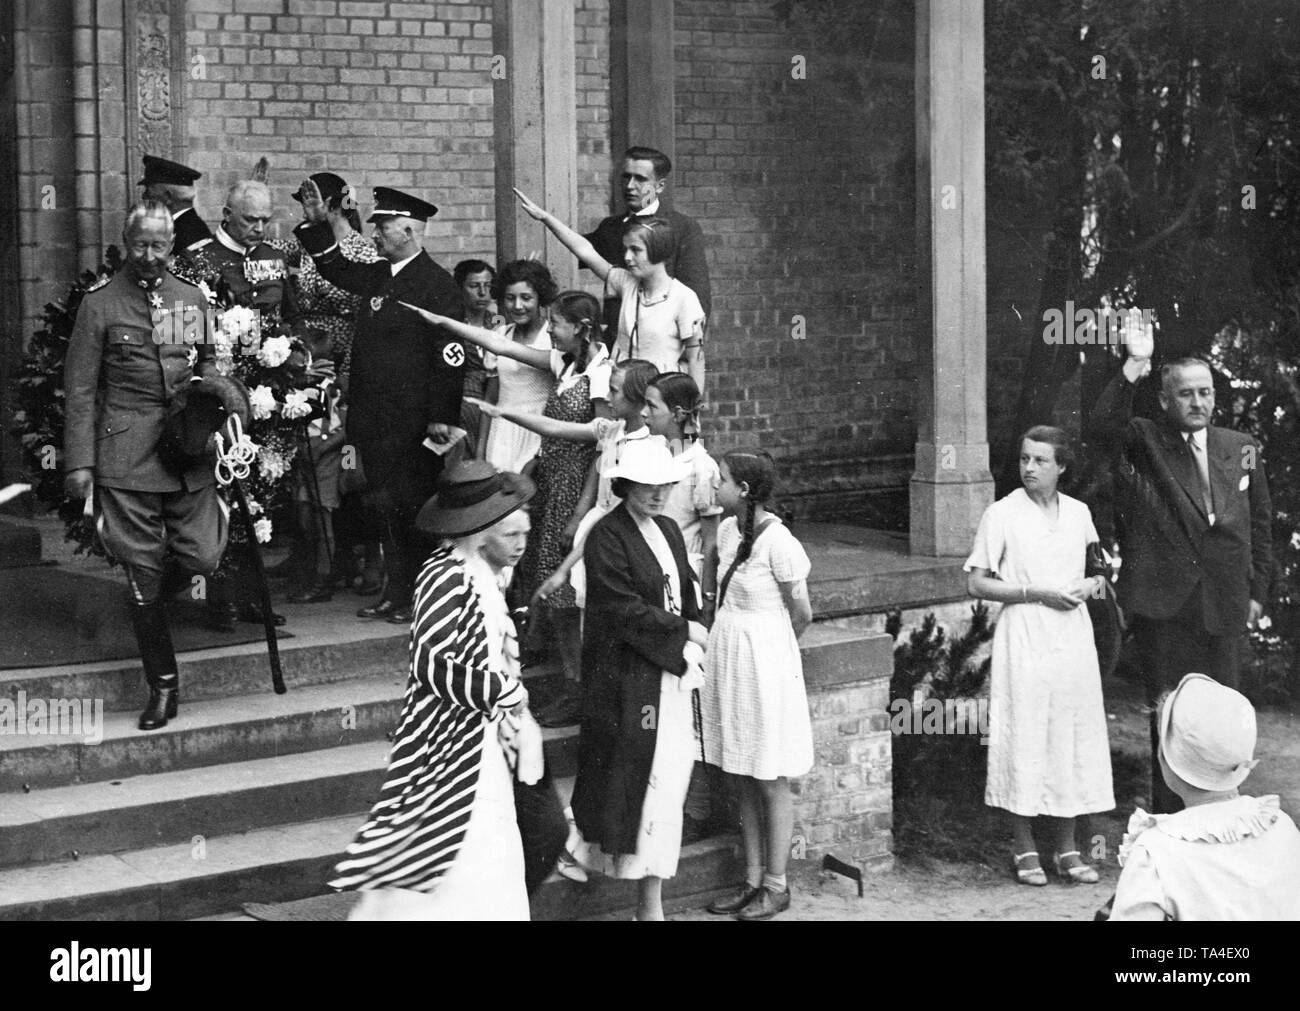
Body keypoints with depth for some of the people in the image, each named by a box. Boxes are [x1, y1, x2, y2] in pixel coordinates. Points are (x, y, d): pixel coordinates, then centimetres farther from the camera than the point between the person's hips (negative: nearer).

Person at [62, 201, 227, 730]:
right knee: (143, 572, 0)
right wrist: (79, 461, -6)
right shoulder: (100, 302, -1)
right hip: (127, 452, -3)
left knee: (203, 557, -6)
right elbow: (80, 388, -1)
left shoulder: (192, 298, 11)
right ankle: (162, 683, 11)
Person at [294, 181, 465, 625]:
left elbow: (448, 356, -15)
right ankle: (394, 591, 20)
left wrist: (442, 416, -18)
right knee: (381, 508, 11)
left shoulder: (437, 284, -11)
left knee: (411, 509, -2)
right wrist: (317, 224, 17)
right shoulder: (379, 275, 12)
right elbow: (337, 269, 30)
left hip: (412, 422, -8)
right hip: (374, 418, 8)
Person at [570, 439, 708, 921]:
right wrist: (683, 631, -8)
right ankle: (649, 903, 1)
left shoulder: (668, 530, 13)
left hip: (672, 674, 8)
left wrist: (691, 649, 3)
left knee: (672, 775, 8)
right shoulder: (607, 537, -12)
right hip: (628, 678, -7)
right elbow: (624, 610, -17)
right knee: (653, 785, -6)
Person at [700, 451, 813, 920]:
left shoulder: (778, 543, -18)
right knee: (740, 779, 13)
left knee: (770, 783, 4)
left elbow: (801, 615, -8)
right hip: (726, 657, 8)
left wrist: (768, 645, 7)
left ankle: (776, 885, 15)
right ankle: (753, 878, 24)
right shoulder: (728, 530, 4)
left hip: (765, 665, -8)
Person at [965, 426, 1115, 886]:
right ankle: (1025, 849, 10)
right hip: (1024, 641, -4)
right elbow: (976, 583, -6)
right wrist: (1037, 594, -15)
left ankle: (1066, 848, 16)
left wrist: (1092, 584, -3)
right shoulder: (1002, 515, -5)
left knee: (1073, 739, 6)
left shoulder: (1078, 512, 8)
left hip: (1073, 638, 4)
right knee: (1024, 741, -2)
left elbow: (1098, 568, 21)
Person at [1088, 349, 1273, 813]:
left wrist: (1258, 590, 11)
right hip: (1164, 605, -3)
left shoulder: (1242, 448, 9)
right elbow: (1101, 429, -25)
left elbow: (1260, 525, 15)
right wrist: (1130, 373, -34)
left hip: (1224, 602, 4)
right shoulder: (1144, 441, -2)